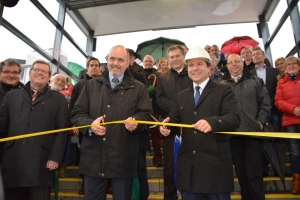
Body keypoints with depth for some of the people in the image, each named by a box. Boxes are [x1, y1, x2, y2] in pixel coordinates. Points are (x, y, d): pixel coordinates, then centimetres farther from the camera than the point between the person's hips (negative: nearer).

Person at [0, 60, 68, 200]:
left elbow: (62, 130, 1)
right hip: (13, 162, 3)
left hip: (41, 163, -2)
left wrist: (55, 157, -7)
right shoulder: (12, 96, 15)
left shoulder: (58, 99, 8)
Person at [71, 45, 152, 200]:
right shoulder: (91, 85, 11)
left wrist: (135, 121, -22)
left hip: (123, 159, -1)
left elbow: (146, 114, 1)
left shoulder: (139, 88, 7)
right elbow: (76, 113, 7)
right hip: (93, 158, 2)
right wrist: (90, 124, -14)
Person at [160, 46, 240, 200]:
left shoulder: (224, 91, -2)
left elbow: (234, 118, -15)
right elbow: (174, 119, 11)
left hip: (215, 164, -4)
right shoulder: (181, 96, 14)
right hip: (188, 165, 5)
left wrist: (212, 122, -35)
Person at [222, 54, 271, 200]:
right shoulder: (222, 84, 9)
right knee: (240, 171, 12)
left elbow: (265, 103, 5)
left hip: (252, 131, -1)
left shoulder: (255, 81, 8)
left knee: (254, 171, 2)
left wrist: (260, 121, -4)